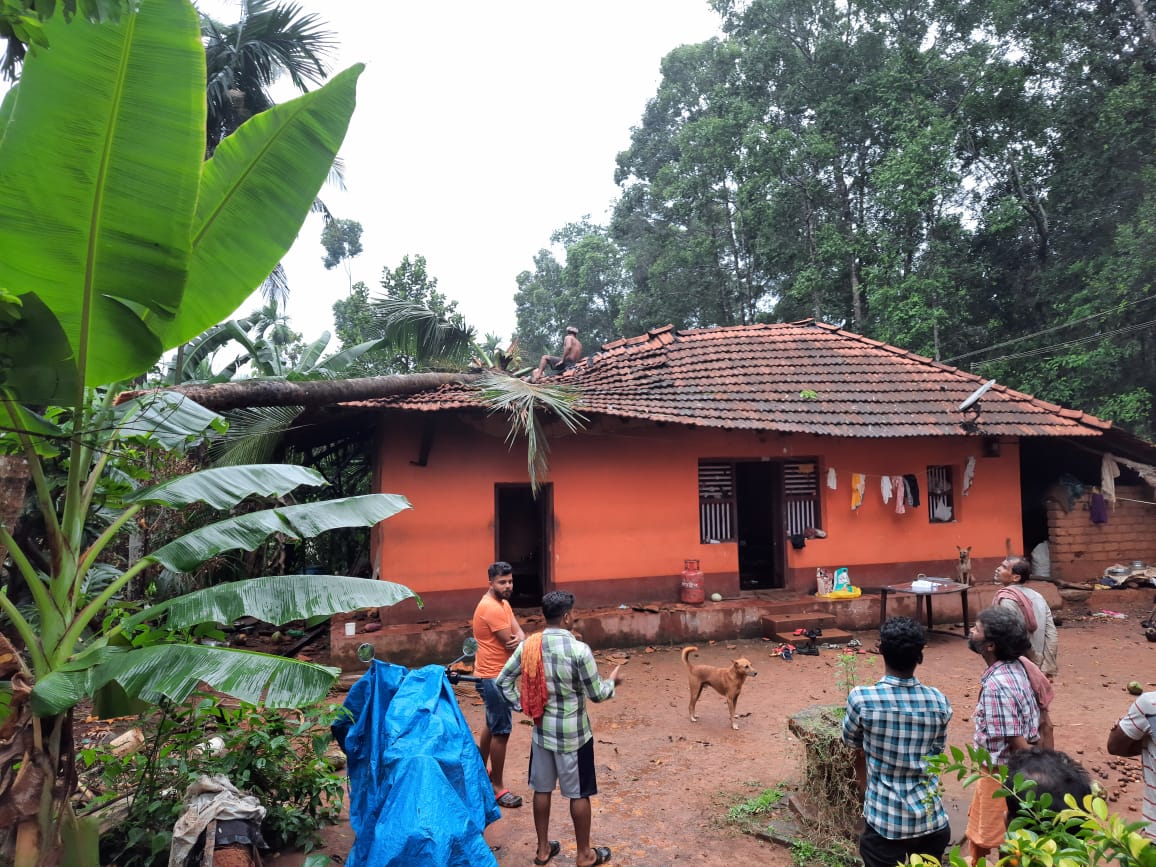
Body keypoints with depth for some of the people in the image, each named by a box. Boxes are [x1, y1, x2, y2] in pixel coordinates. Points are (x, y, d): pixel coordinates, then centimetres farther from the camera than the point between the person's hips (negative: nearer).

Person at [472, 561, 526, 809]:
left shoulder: (503, 603, 10)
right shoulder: (491, 608, -22)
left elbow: (518, 633, 2)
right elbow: (511, 645, -22)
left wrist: (520, 638, -20)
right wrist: (520, 641, -2)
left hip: (494, 675, 11)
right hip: (493, 677, -11)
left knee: (492, 723, 24)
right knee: (501, 731, -5)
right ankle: (497, 788, 5)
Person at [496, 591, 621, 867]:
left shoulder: (528, 645, -7)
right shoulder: (579, 650, -23)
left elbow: (503, 681, 0)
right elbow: (596, 694, -13)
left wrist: (524, 706, 9)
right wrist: (612, 680, 6)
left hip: (541, 730, 5)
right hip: (573, 733, -5)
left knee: (542, 789, 18)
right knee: (579, 793, 11)